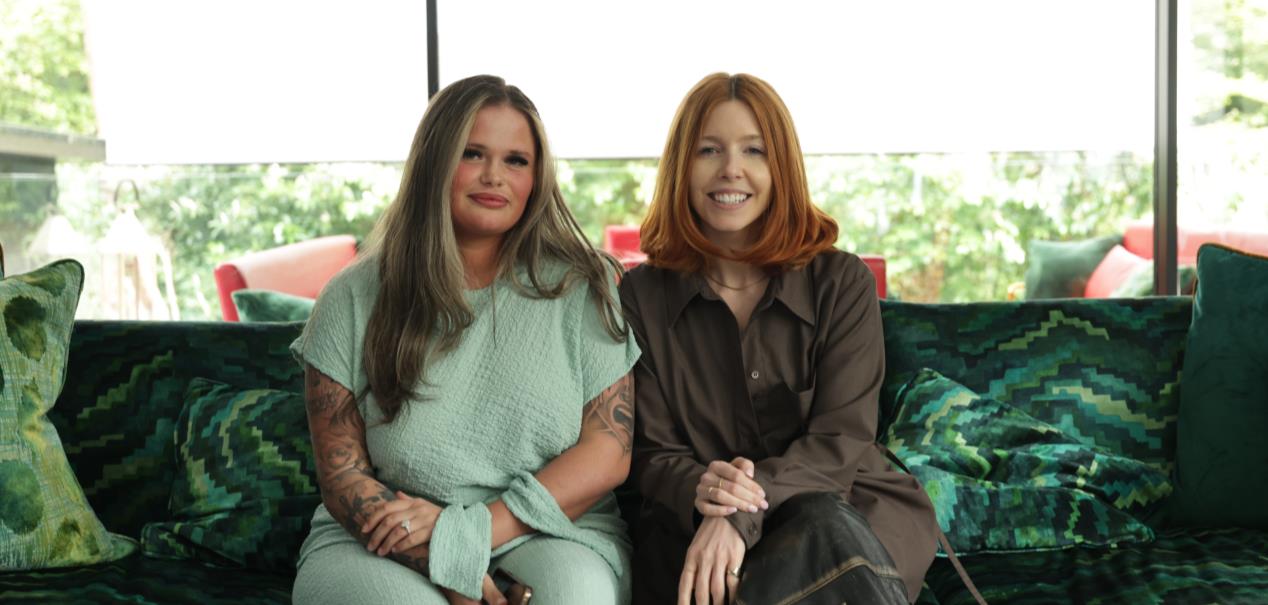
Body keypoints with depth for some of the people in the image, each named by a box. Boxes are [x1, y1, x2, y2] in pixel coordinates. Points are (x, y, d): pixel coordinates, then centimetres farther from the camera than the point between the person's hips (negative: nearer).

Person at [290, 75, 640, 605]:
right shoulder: (353, 300, 4)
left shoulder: (583, 288, 5)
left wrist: (471, 532, -13)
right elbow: (341, 471, 1)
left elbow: (609, 452, -1)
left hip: (548, 535, 0)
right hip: (380, 547, 0)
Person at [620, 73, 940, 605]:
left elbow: (841, 438, -9)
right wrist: (699, 490, -26)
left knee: (822, 527, -34)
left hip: (844, 505, 0)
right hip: (696, 525, 0)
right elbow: (652, 452, 0)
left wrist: (741, 513, -27)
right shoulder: (641, 296, 3)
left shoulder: (843, 283, 0)